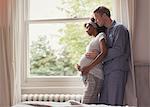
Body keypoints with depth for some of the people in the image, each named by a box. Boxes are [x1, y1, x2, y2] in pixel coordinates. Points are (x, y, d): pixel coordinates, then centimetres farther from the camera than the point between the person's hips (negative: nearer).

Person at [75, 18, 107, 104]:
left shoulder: (101, 35, 3)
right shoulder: (94, 40, 28)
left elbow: (104, 52, -14)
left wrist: (89, 67, -17)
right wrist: (80, 67, 6)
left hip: (94, 75, -8)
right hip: (87, 76, 8)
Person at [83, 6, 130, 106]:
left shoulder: (119, 28, -2)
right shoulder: (107, 31, 22)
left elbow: (118, 50, -14)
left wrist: (97, 55, -10)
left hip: (117, 70, -8)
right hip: (108, 71, 8)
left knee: (114, 102, -10)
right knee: (103, 102, 3)